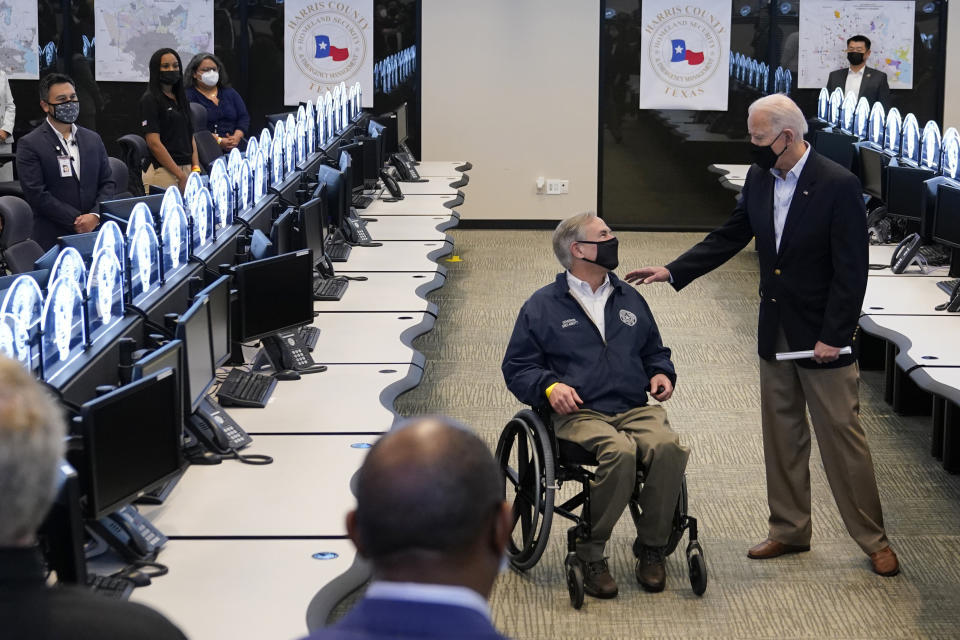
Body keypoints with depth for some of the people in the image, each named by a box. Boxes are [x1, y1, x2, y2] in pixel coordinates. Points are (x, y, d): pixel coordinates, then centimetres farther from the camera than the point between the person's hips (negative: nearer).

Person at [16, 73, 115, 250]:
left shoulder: (93, 139, 13)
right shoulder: (29, 145, -3)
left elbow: (108, 183, 11)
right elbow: (36, 194, -10)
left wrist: (95, 216, -8)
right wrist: (76, 220, -13)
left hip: (95, 234, 4)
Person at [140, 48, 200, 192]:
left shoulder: (181, 99, 18)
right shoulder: (150, 100, -4)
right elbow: (154, 143, -12)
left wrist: (195, 168, 2)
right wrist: (181, 176, -15)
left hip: (186, 169, 7)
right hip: (163, 172, -7)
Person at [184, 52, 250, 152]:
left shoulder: (230, 92, 22)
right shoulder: (188, 96, 2)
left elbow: (244, 117, 16)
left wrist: (237, 137, -5)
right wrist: (219, 141, -18)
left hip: (236, 145, 5)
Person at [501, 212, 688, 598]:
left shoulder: (630, 300, 25)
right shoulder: (543, 306, 11)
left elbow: (654, 351, 36)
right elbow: (517, 367, 10)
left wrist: (661, 374, 12)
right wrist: (549, 386, -10)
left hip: (635, 409, 4)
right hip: (579, 413, -4)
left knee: (668, 448, -31)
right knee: (620, 451, -37)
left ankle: (651, 548, -12)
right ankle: (591, 552, -20)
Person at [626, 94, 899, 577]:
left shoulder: (838, 186, -17)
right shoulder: (759, 179, 3)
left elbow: (851, 270, -17)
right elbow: (729, 238, 11)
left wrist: (833, 337, -19)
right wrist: (673, 271, 3)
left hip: (823, 336, -6)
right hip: (776, 333, 7)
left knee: (843, 437, 0)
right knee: (782, 435, 14)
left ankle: (873, 540, 11)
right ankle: (789, 530, 27)